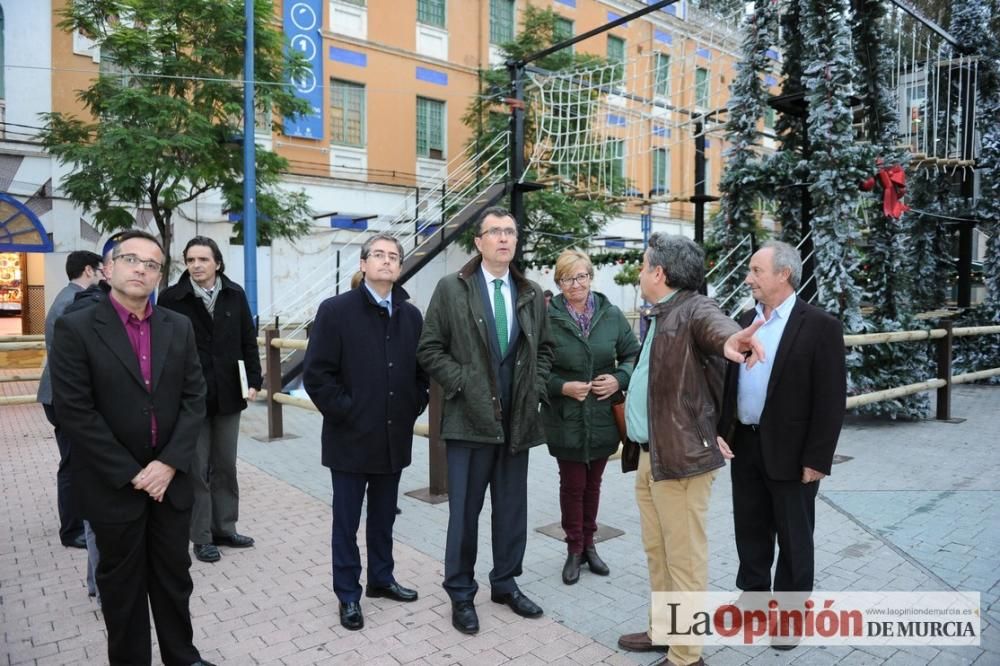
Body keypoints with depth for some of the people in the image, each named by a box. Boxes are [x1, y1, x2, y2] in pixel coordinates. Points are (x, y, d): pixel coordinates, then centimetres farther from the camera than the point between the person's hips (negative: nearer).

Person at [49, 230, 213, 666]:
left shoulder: (179, 327, 3)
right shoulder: (76, 328, -8)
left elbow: (194, 398, 1)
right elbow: (74, 412, -13)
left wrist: (170, 463, -10)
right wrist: (130, 473, -14)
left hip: (171, 479, 3)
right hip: (113, 485, -3)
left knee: (174, 576, 16)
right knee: (122, 584, 13)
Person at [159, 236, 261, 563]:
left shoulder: (235, 295, 1)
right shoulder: (171, 298, -7)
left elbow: (249, 341, 5)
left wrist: (254, 380, -2)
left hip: (228, 394, 3)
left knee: (226, 466, 14)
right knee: (196, 470, 7)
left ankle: (224, 529, 28)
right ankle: (201, 537, 20)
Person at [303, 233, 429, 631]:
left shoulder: (411, 315, 6)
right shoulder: (335, 310, -9)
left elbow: (421, 370, 13)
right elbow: (316, 374, -11)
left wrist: (413, 409, 4)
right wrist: (345, 413, -13)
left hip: (395, 436, 4)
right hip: (351, 437, -4)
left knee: (384, 517, 19)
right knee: (347, 522, 9)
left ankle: (381, 579, 36)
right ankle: (348, 595, 25)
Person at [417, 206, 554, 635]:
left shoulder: (532, 294, 9)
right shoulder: (451, 289, -3)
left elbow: (543, 349, 17)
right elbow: (430, 350, -3)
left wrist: (536, 388, 3)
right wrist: (463, 383, -11)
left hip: (518, 418, 4)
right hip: (470, 417, -4)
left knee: (512, 508, 14)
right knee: (465, 510, 5)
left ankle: (505, 582, 32)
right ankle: (461, 592, 22)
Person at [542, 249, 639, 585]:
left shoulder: (611, 315, -1)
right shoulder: (547, 318, -10)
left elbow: (633, 355, 7)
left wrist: (619, 379, -10)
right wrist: (562, 387, -18)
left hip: (603, 418, 3)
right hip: (565, 419, -3)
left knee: (593, 484, 17)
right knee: (572, 485, 8)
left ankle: (588, 544, 35)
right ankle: (574, 549, 27)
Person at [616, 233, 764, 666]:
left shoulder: (693, 309, -16)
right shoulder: (660, 316, 13)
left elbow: (712, 324, -41)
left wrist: (729, 339, -60)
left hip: (680, 454, -10)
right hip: (649, 454, 10)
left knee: (684, 558, 3)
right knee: (657, 552, 21)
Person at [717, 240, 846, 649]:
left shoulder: (820, 326, -12)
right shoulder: (745, 320, 6)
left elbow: (831, 399, -13)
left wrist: (817, 459, -15)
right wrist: (720, 430, 1)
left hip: (791, 453, -5)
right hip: (744, 445, 6)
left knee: (793, 539, 11)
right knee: (750, 530, 18)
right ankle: (752, 598, 36)